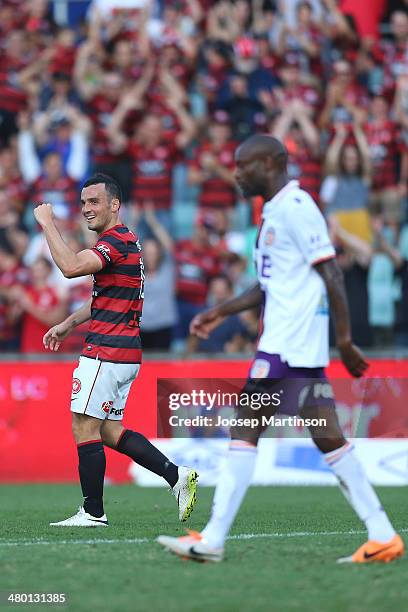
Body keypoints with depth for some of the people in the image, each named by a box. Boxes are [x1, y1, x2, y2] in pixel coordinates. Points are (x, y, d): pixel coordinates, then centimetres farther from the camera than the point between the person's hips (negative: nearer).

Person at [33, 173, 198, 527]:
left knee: (84, 428, -4)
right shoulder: (122, 241, 18)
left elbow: (70, 267, -30)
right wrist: (68, 324, 21)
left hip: (106, 352, -10)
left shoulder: (117, 241, -15)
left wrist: (47, 223, -21)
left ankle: (93, 512, 0)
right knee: (109, 431, 13)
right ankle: (176, 475, 9)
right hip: (124, 354, 10)